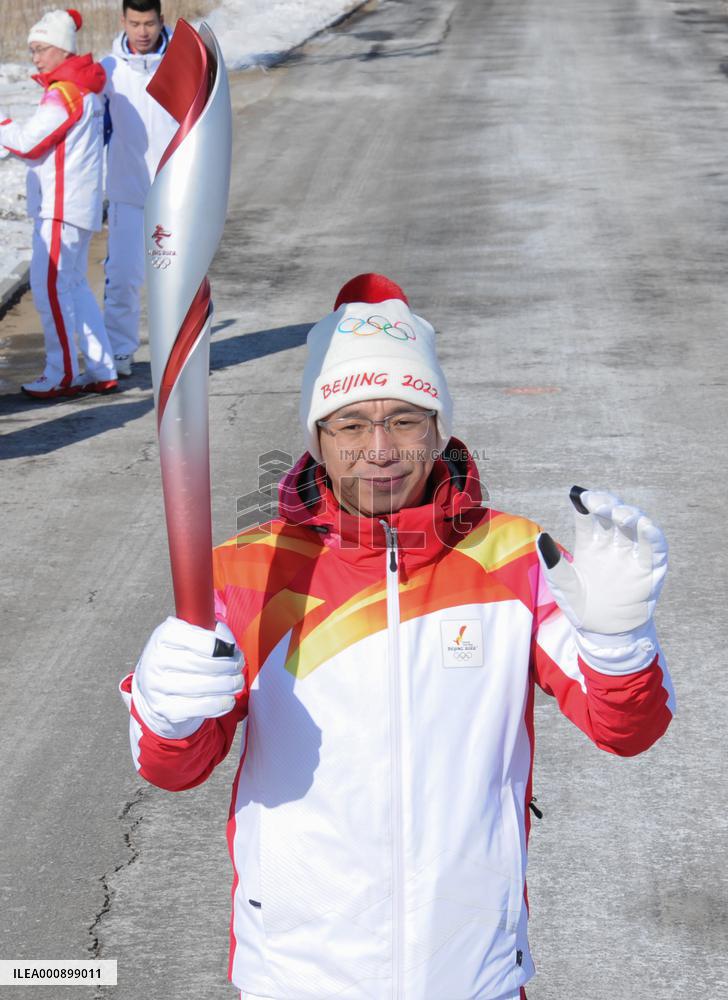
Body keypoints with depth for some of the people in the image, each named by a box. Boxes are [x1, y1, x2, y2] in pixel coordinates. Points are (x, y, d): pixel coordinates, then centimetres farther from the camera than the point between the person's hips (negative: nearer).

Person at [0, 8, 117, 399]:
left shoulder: (63, 92, -14)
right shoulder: (84, 88, 16)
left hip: (61, 205, -10)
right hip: (77, 204, 10)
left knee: (49, 284, -6)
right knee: (73, 284, 14)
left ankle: (62, 374, -1)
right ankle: (101, 371, 16)